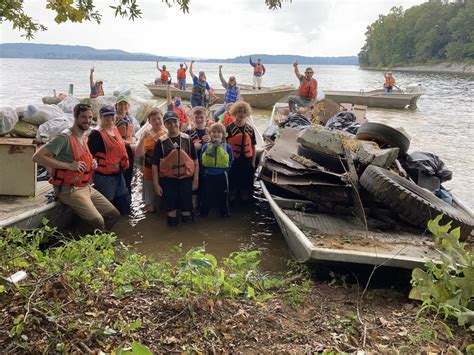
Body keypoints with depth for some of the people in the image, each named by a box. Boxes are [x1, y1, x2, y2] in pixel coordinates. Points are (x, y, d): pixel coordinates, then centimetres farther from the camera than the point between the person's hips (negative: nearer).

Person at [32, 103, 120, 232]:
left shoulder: (85, 138, 12)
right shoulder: (65, 138, -14)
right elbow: (37, 156, -21)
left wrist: (92, 163, 7)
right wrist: (68, 165, -25)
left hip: (87, 187, 9)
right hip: (69, 190, -9)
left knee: (114, 215, 7)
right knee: (97, 221, -24)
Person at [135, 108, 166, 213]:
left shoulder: (167, 134, -1)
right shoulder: (147, 135, -8)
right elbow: (138, 154, -21)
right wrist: (143, 138, -30)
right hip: (150, 173, -2)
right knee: (151, 207, 6)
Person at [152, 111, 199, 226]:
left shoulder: (187, 139, 2)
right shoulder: (161, 142, -2)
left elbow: (195, 161, 5)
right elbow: (155, 165, -1)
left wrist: (196, 179, 0)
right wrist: (156, 184, -5)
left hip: (186, 179, 1)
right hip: (167, 181, -1)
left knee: (186, 207, 9)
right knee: (170, 207, 7)